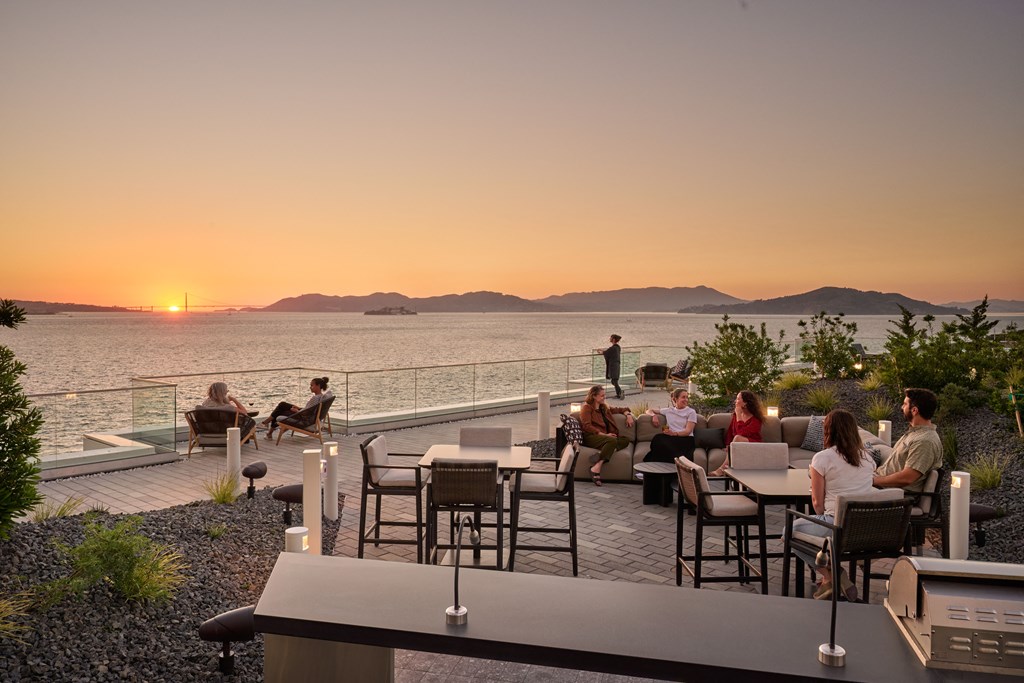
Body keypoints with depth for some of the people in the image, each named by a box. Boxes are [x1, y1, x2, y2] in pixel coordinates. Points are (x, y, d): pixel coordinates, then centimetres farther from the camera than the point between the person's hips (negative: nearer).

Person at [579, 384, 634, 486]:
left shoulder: (604, 407, 27)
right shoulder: (587, 407, 5)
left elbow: (620, 410, 40)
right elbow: (586, 426, -9)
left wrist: (628, 415, 17)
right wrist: (604, 435, -16)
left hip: (603, 437, 7)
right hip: (590, 437, -7)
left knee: (625, 440, -22)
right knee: (612, 440, -36)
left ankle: (600, 455, -41)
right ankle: (596, 468, -44)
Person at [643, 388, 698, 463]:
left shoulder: (691, 412, 11)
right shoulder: (669, 411, 22)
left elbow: (688, 431, -2)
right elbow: (649, 411, 32)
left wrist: (674, 433, -21)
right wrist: (654, 415, 7)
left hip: (686, 440, -3)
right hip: (671, 439, 4)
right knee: (658, 438, -37)